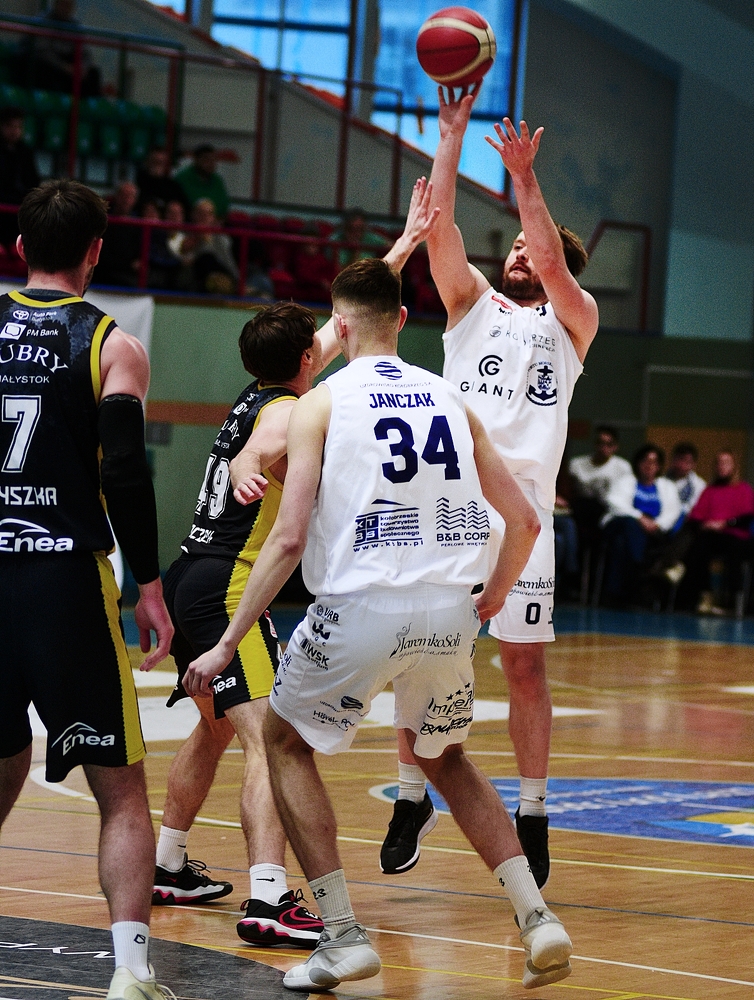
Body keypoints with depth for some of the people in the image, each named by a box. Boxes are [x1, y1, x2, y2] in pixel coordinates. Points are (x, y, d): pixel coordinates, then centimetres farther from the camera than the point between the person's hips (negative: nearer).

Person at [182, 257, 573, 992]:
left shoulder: (321, 403, 1)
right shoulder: (450, 399, 13)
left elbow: (289, 538, -7)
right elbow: (524, 522, 13)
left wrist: (227, 644, -3)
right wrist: (487, 603, 30)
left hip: (363, 607, -4)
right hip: (450, 609, 4)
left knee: (286, 743, 18)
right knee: (444, 757, 28)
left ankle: (342, 937, 8)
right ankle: (536, 917, 13)